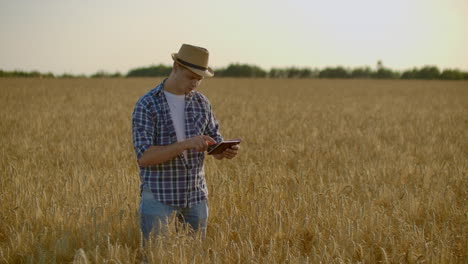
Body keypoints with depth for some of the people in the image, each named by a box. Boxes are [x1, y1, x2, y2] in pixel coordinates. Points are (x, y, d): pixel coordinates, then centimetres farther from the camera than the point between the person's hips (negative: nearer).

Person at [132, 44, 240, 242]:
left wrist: (227, 151, -16)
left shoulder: (201, 102, 6)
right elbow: (144, 157, -18)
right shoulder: (146, 105, -10)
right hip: (159, 196, -4)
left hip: (196, 196, 5)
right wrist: (186, 144, -28)